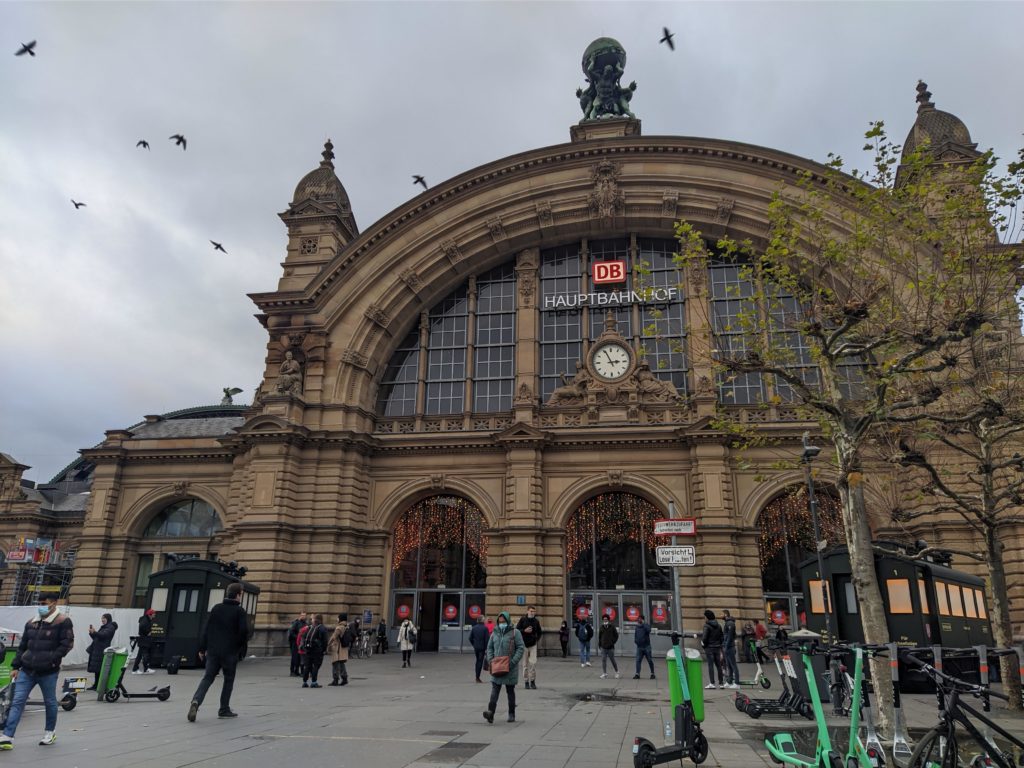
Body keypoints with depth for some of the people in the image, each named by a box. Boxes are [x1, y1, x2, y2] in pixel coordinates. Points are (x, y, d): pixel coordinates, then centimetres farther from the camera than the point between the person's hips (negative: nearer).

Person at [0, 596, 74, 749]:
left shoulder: (63, 622, -9)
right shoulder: (31, 623, 10)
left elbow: (67, 644, -13)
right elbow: (22, 646, 15)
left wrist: (51, 660, -19)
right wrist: (15, 666, 9)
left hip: (48, 672, -5)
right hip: (27, 670, 5)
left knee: (50, 702, 10)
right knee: (17, 701, -1)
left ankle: (50, 732, 27)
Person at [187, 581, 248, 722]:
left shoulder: (216, 608, 7)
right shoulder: (239, 611, -6)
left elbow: (206, 629, 7)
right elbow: (244, 631, -11)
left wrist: (202, 648, 12)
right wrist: (242, 649, 4)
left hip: (213, 651, 3)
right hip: (230, 652, -3)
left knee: (207, 678, 7)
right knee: (229, 679, 11)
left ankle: (196, 701, -17)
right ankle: (224, 709, 13)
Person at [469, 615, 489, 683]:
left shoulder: (474, 628, 3)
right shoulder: (485, 628, -11)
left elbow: (470, 638, 4)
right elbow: (487, 639, -14)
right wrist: (486, 648, -9)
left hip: (476, 647, 5)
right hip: (482, 647, -5)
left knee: (478, 661, 18)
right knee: (480, 661, 1)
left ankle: (477, 676, 22)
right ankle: (478, 678, -1)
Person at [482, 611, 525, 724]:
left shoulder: (515, 633, -4)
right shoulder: (495, 633, 9)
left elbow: (521, 648, -8)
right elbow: (489, 647, 15)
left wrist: (513, 662, -16)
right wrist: (490, 660, -1)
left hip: (510, 668, -3)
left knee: (510, 691, 8)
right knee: (494, 690, -8)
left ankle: (511, 714, 18)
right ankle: (490, 712, -18)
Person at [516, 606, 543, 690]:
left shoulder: (536, 621, 5)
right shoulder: (523, 620, -2)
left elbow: (539, 632, 19)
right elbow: (517, 630, -3)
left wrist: (537, 639, 7)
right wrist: (524, 631, -16)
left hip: (533, 644, 1)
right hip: (524, 644, -1)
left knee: (533, 662, -8)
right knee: (525, 664, 5)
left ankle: (533, 681, 4)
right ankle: (526, 681, 15)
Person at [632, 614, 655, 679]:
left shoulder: (646, 625, -4)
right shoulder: (637, 626, 11)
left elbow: (648, 630, -26)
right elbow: (635, 634, 22)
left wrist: (643, 624, -24)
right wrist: (635, 640, 6)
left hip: (646, 646, -4)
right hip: (639, 647, 4)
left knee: (650, 660, 5)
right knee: (638, 660, -4)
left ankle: (652, 673, 17)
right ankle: (637, 674, -3)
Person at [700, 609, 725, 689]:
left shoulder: (707, 625, -12)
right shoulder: (719, 625, 9)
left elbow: (704, 638, -17)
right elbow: (722, 637, 11)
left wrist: (703, 642, 2)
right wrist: (720, 645, 19)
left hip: (709, 647, -6)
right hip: (717, 647, 6)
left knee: (710, 665, -5)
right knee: (718, 665, 11)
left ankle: (712, 683, -8)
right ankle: (721, 683, 14)